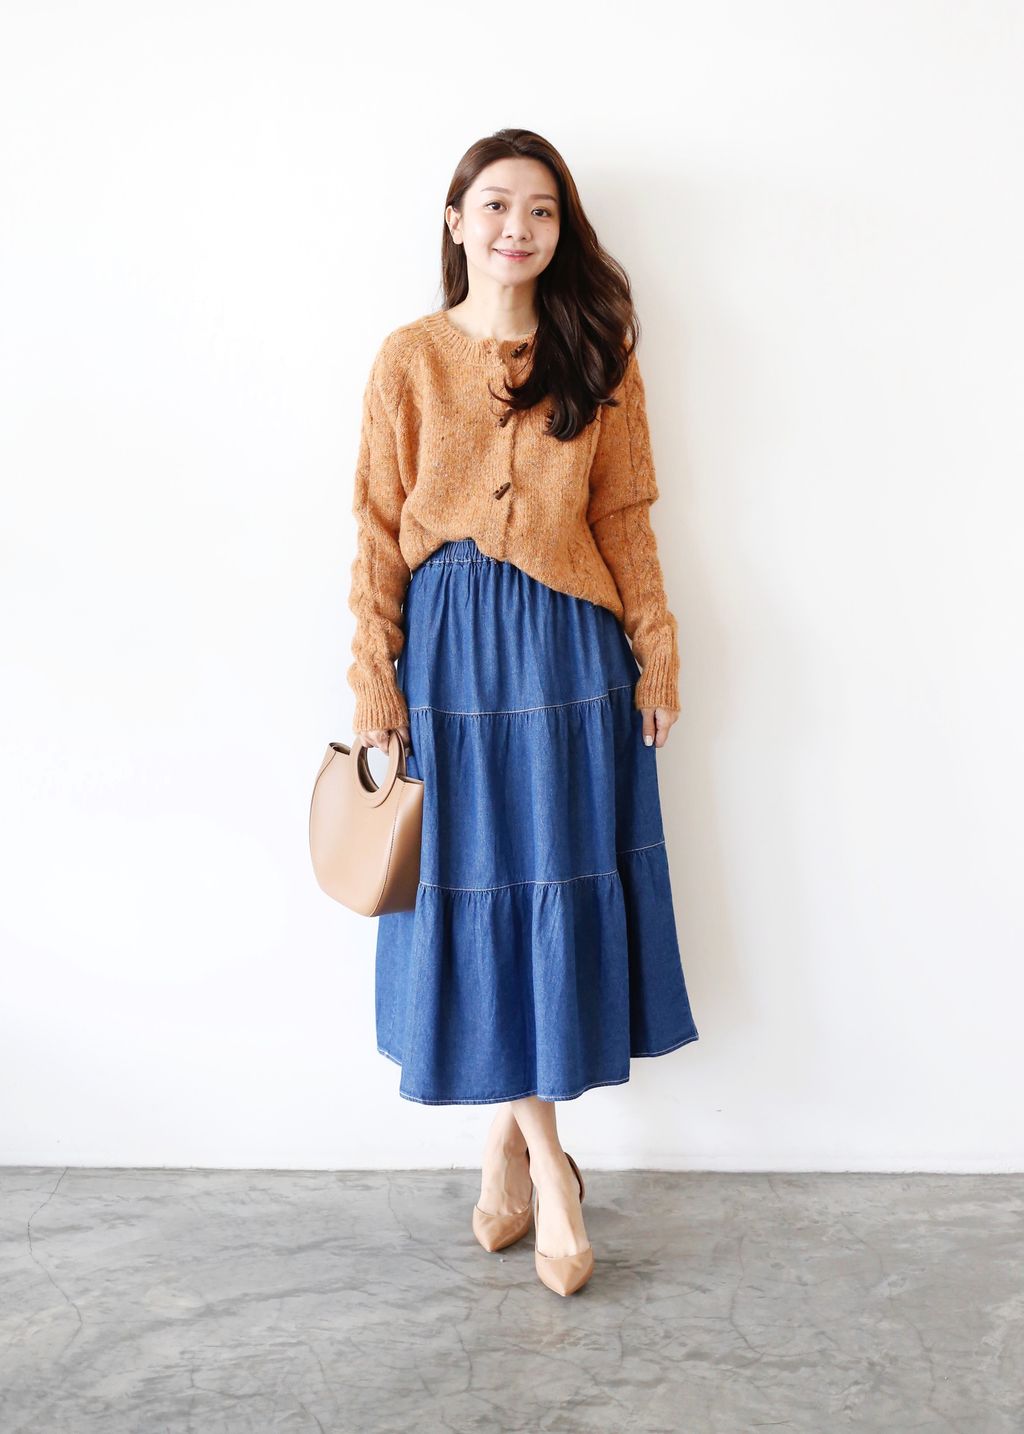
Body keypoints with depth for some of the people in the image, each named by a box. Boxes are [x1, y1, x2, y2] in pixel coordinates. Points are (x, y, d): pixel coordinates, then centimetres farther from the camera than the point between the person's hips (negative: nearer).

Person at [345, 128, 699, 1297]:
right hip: (448, 644, 0)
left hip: (567, 646, 1)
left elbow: (626, 527, 6)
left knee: (559, 888, 4)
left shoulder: (597, 359, 6)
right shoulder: (410, 358, 2)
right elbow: (377, 531, 0)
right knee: (470, 889, 2)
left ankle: (512, 1132, 24)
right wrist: (374, 686, -5)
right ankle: (546, 1160, 19)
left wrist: (656, 662, 4)